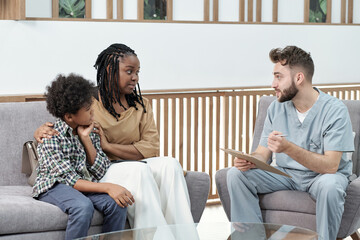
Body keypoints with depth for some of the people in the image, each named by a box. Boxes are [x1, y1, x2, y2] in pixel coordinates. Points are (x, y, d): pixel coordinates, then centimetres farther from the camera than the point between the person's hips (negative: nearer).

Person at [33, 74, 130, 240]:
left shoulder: (90, 133, 6)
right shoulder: (51, 137, -15)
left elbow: (100, 173, -1)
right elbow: (69, 180, -22)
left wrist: (85, 139, -10)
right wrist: (107, 188, -33)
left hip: (84, 185, 6)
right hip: (53, 187, -6)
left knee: (117, 204, -22)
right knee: (83, 206, -36)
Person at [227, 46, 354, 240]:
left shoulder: (334, 110, -18)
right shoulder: (276, 108, -1)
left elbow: (330, 165, -25)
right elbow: (262, 153, 2)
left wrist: (289, 148, -38)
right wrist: (248, 161, -24)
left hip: (322, 175, -5)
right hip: (286, 173, 5)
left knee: (330, 187, -39)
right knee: (236, 175, -15)